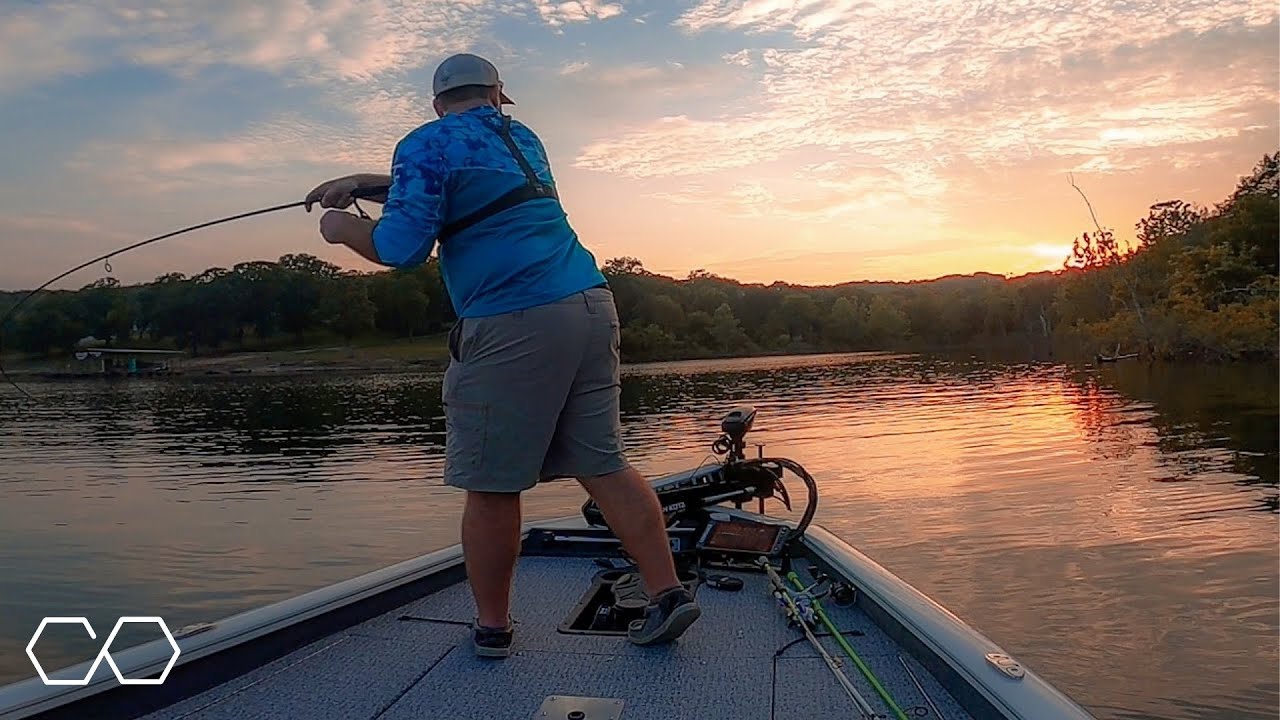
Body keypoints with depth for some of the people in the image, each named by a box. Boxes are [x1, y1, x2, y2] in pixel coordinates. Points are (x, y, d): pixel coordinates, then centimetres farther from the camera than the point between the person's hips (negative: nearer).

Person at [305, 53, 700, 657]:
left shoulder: (427, 144, 3)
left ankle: (492, 626, 16)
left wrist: (343, 229, 13)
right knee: (604, 465, 11)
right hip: (591, 306, 7)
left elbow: (403, 246, -6)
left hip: (511, 328, -7)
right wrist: (361, 182, 36)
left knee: (492, 487, 4)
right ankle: (668, 593, 11)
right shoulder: (522, 137, 25)